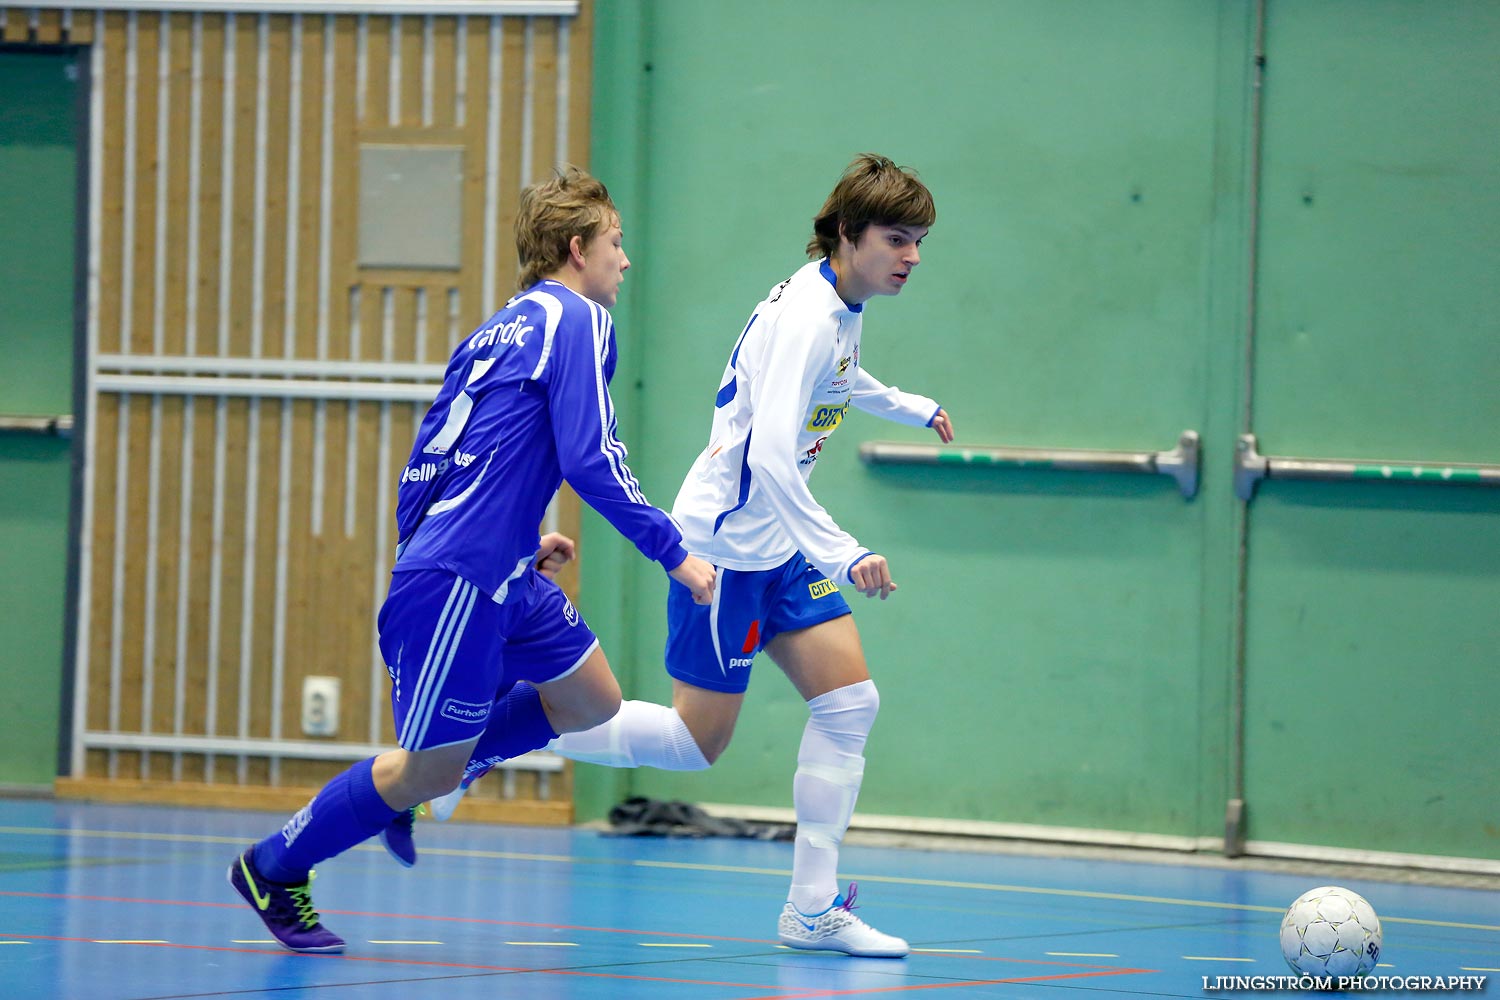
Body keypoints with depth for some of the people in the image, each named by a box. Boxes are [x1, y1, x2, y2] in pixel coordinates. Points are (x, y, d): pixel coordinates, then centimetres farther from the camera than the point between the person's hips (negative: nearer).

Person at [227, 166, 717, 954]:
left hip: (502, 580, 10)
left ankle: (408, 784, 21)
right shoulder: (575, 320, -9)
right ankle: (273, 868, 14)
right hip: (458, 583, -10)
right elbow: (589, 459, -18)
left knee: (592, 701, 15)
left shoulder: (502, 328, 17)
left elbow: (431, 459, 18)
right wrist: (674, 554, -13)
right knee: (432, 768, -1)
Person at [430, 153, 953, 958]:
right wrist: (842, 555, -35)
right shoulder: (805, 317, -23)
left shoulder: (841, 307, 7)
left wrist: (911, 407, 45)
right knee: (696, 741, -4)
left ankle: (812, 908, 2)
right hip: (725, 542, -9)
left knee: (848, 700, -1)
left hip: (779, 545, 9)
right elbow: (768, 456, -33)